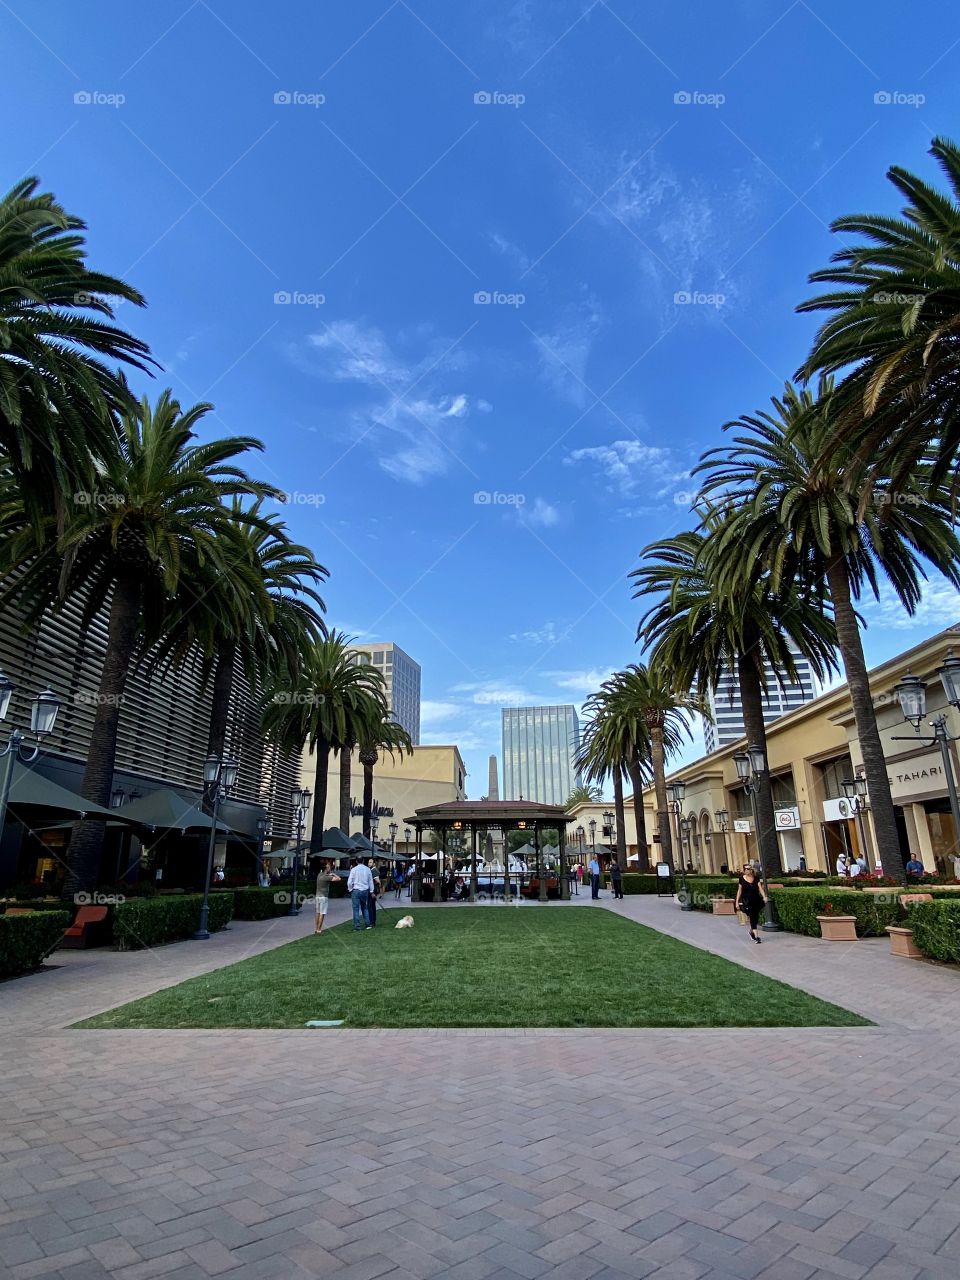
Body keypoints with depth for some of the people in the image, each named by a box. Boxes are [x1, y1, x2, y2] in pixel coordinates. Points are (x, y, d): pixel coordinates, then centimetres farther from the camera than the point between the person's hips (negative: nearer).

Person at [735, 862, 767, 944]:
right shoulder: (742, 879, 0)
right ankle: (756, 936, -11)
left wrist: (764, 896, -18)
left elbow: (760, 888, -1)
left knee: (756, 917, 7)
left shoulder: (755, 878, 5)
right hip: (747, 902, -3)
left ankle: (751, 931, 33)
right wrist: (737, 902, 5)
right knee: (752, 917, -10)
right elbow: (739, 891, 5)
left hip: (756, 900, 3)